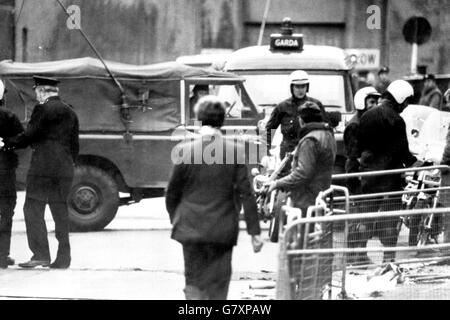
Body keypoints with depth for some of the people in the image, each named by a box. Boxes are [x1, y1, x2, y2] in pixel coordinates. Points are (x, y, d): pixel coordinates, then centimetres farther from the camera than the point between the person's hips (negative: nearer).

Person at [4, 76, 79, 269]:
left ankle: (41, 255, -11)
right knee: (60, 213, 9)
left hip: (43, 166, -7)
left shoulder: (43, 109, -8)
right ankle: (63, 259, 7)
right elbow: (74, 146, 18)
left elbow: (29, 136, -9)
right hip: (65, 170, 7)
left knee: (33, 210, -3)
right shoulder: (70, 112, 15)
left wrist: (8, 143, 4)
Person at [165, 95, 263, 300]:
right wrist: (254, 231, -2)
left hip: (191, 228, 0)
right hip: (223, 230, 0)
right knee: (218, 286, 11)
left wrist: (175, 219, 17)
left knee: (194, 283, 7)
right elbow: (246, 194, -7)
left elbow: (172, 192, 0)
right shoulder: (235, 151, -7)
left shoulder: (185, 150, -8)